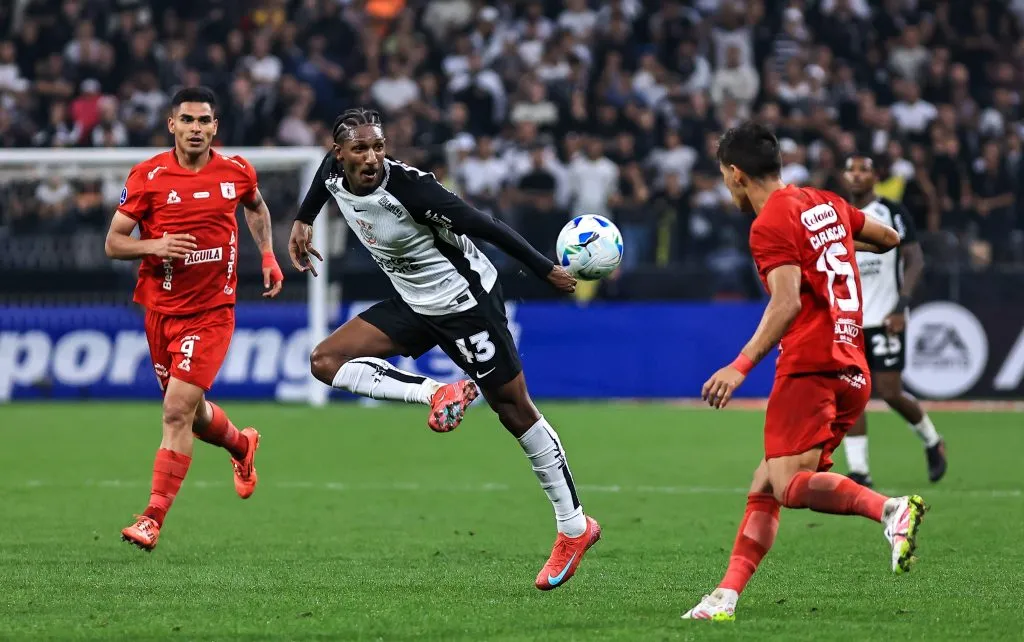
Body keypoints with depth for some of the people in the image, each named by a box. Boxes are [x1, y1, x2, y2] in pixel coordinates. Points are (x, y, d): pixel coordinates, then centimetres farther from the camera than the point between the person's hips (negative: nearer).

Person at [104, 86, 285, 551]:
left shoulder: (236, 173, 0)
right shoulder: (147, 176, -5)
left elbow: (256, 207, 24)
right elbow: (113, 243, -2)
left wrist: (268, 255, 14)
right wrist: (154, 245, -19)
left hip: (211, 312, -2)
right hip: (160, 309, 2)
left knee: (178, 411, -15)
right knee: (190, 412, 15)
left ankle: (153, 519, -13)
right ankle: (242, 445, 49)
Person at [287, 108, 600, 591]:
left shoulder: (409, 187, -29)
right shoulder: (334, 174, -8)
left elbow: (482, 225, -26)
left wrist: (546, 270, -24)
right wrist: (302, 221, 24)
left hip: (465, 301, -8)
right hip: (416, 306, 8)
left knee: (515, 410, -2)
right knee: (326, 360, -3)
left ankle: (575, 527, 8)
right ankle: (439, 394, -10)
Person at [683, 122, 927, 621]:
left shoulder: (770, 225, -8)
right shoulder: (826, 205, 16)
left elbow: (788, 302, -20)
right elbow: (889, 238, 28)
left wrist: (741, 366, -23)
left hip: (810, 367, -9)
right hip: (852, 370, 9)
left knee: (789, 485, -19)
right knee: (764, 486, 8)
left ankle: (892, 509, -30)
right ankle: (726, 596, 3)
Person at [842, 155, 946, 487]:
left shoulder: (892, 214, -3)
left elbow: (915, 260, -7)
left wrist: (901, 306, -16)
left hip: (885, 319, -4)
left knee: (889, 391, -6)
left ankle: (932, 442, 21)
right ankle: (858, 470, -4)